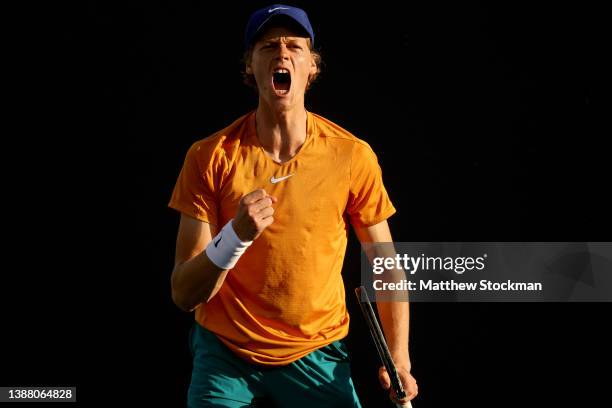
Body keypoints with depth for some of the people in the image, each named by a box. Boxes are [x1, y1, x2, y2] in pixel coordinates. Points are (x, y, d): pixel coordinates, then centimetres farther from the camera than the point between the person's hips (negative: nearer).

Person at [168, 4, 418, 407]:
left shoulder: (352, 156, -11)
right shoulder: (211, 157, -12)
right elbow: (184, 294, -14)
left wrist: (399, 358, -11)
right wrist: (235, 236, -31)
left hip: (317, 355, 0)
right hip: (226, 352, 0)